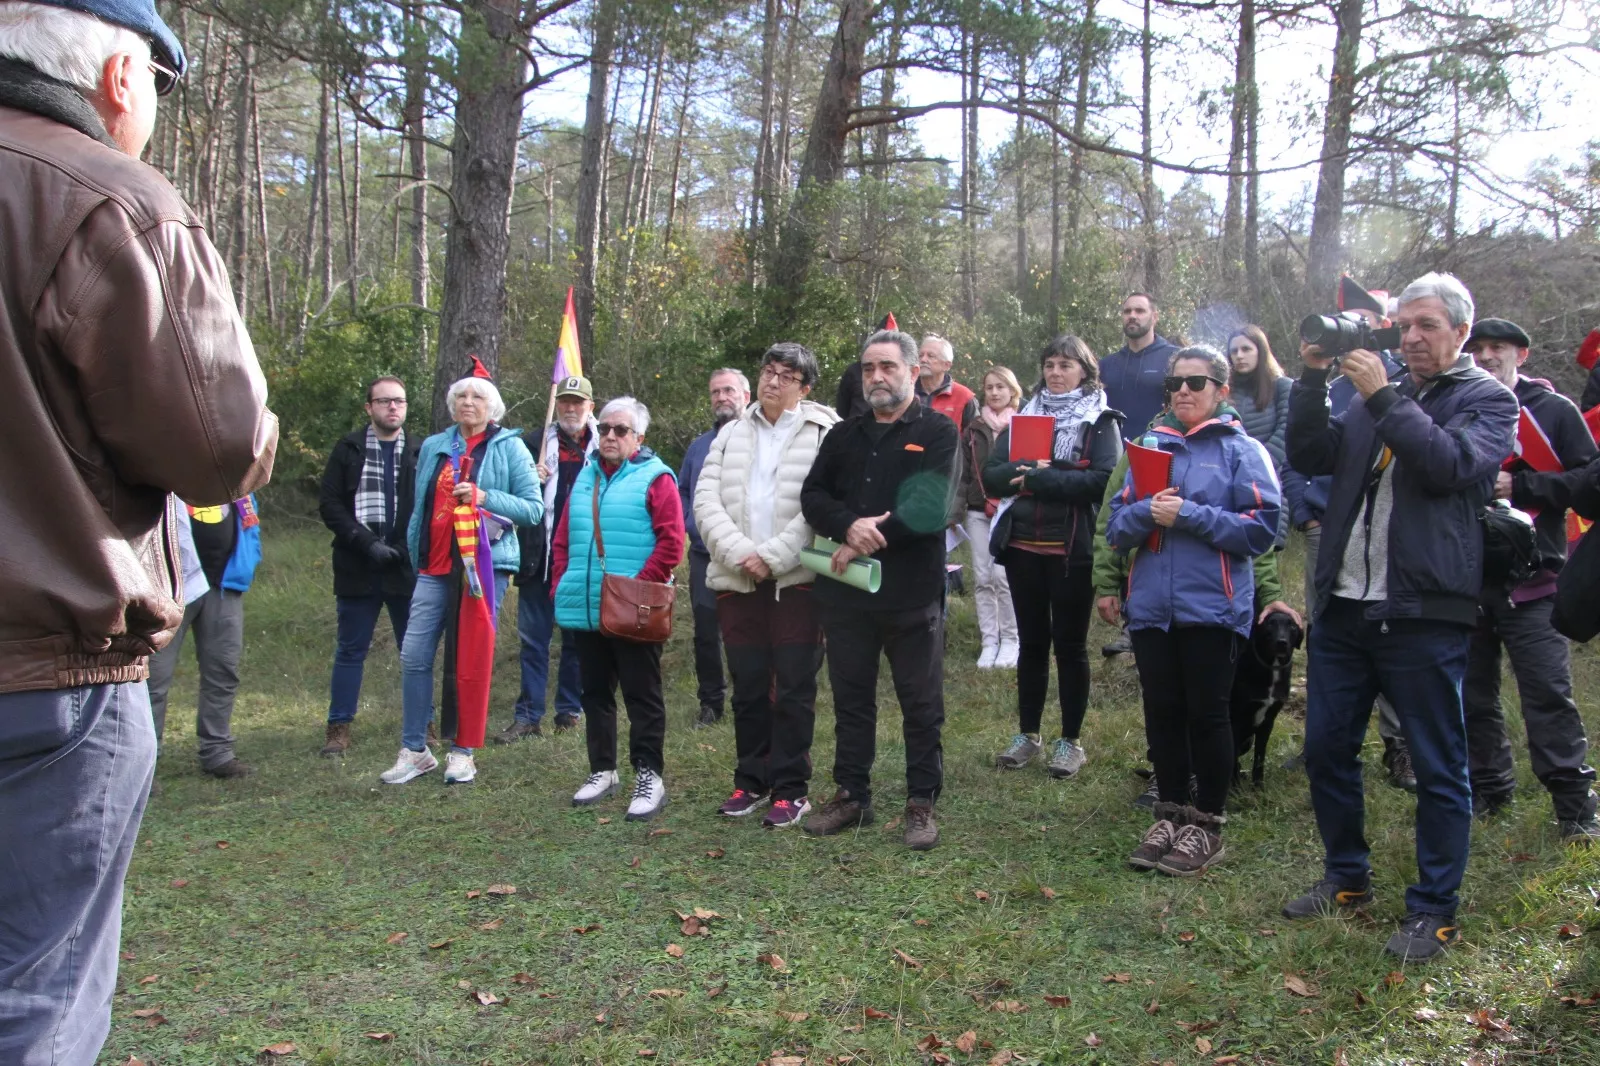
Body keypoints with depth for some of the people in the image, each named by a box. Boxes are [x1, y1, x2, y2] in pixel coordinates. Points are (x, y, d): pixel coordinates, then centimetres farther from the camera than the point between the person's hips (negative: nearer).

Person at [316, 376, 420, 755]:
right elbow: (329, 504, 0)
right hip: (358, 568, 1)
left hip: (408, 568, 0)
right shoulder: (348, 450, 6)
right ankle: (339, 728, 15)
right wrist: (366, 542, -11)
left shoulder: (422, 452, 3)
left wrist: (406, 548, -13)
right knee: (350, 650, 8)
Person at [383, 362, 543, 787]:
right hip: (435, 566, 4)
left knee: (473, 660, 0)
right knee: (414, 656, -2)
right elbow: (420, 507, 20)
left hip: (484, 565, -4)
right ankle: (414, 750, 8)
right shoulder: (434, 447, 15)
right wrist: (414, 552, 10)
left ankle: (464, 752, 11)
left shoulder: (509, 447, 2)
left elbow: (534, 508, -3)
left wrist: (485, 497, -14)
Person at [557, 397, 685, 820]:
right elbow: (563, 539, 17)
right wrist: (562, 586, 6)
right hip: (585, 610, 7)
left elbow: (671, 543, -13)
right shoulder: (585, 478, 15)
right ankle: (602, 770, 26)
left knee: (642, 694, 0)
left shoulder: (655, 478, -5)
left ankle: (649, 776, 7)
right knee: (596, 692, 14)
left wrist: (639, 587, -17)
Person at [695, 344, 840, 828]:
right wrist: (739, 552, -10)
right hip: (737, 580, 4)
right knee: (748, 687, 12)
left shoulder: (825, 433, -3)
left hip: (798, 581, -4)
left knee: (794, 688, 1)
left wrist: (772, 556, -15)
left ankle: (791, 789, 12)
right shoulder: (731, 434, 14)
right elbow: (706, 499, 5)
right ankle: (750, 781, 25)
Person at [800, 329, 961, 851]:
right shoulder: (843, 435, 14)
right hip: (846, 590, 5)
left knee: (921, 703, 4)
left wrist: (868, 542, -14)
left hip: (911, 591, -5)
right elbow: (813, 495, 4)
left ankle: (922, 803, 16)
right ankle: (851, 796, 26)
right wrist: (850, 527, -16)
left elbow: (928, 509, -15)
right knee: (851, 698, 14)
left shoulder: (938, 433, -2)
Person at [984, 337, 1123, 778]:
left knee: (1069, 643, 5)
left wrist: (1037, 479, -17)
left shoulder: (1102, 422, -1)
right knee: (1032, 641, 12)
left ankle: (1071, 741, 16)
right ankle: (1028, 734, 23)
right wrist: (1028, 472, -16)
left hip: (1073, 550, -4)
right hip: (1023, 546, 4)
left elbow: (1103, 480, -18)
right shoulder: (1024, 416, 12)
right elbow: (992, 474, 3)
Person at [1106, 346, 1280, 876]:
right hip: (1151, 606, 4)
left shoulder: (1241, 449, 1)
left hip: (1212, 607, -4)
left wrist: (1190, 514, -16)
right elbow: (1116, 528, 8)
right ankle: (1171, 815, 24)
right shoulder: (1150, 445, 13)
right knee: (1162, 713, 10)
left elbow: (1261, 529, -10)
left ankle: (1207, 826, 17)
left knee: (1206, 714, 4)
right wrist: (1148, 512, -13)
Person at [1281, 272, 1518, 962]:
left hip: (1423, 613, -6)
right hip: (1343, 607, 6)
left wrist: (1384, 398, -17)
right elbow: (1308, 457, 6)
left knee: (1438, 766, 4)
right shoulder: (1372, 393, 17)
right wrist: (1313, 379, -3)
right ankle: (1347, 878, 30)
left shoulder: (1487, 399, 2)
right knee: (1326, 748, 13)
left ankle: (1434, 910, 16)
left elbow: (1453, 464, -18)